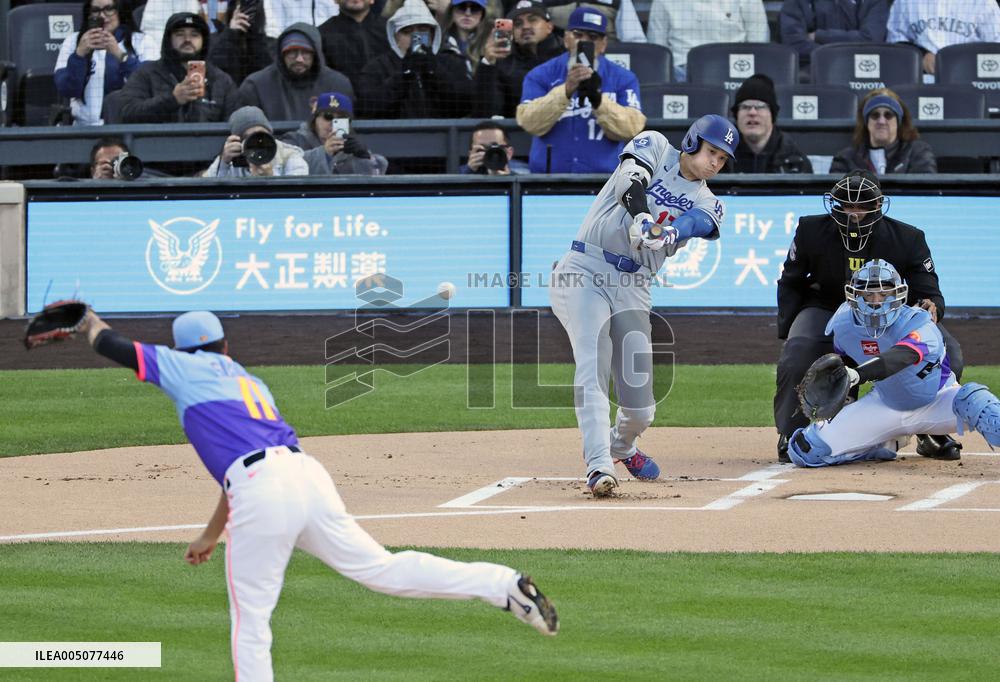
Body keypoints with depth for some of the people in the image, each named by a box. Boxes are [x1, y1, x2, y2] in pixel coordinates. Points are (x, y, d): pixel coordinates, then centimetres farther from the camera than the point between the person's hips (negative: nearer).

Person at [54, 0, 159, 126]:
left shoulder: (142, 42, 8)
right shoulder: (73, 42, 12)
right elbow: (65, 90, 0)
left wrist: (120, 55, -19)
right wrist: (80, 54, -14)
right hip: (86, 127, 1)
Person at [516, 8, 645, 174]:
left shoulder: (624, 79, 5)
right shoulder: (541, 76, 4)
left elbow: (631, 129, -7)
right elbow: (529, 122, -10)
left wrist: (598, 99, -21)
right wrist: (566, 91, -22)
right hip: (549, 176, 0)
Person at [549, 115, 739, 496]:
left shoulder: (707, 205, 12)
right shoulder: (655, 147, 7)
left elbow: (687, 228, -12)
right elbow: (631, 180, -15)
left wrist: (662, 234, -36)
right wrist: (641, 219, -36)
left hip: (632, 287, 4)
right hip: (584, 271, -4)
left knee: (640, 406, 0)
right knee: (593, 364, -24)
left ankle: (622, 446, 34)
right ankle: (599, 465, -33)